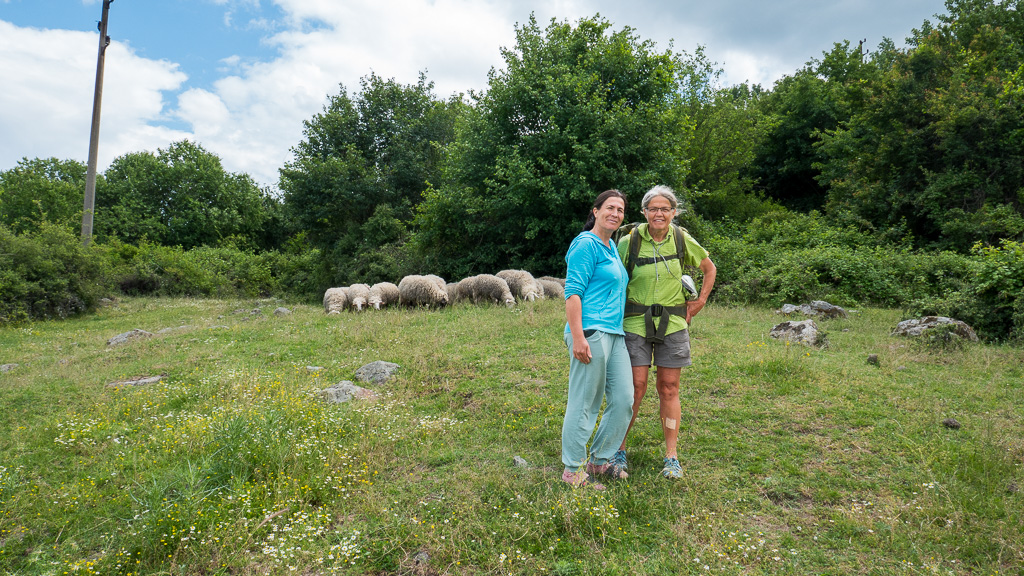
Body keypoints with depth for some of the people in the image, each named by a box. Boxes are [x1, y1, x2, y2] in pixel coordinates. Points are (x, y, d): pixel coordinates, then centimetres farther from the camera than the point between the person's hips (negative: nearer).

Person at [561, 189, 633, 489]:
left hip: (615, 333, 10)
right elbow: (573, 292, -14)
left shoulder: (612, 247, 21)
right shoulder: (587, 244, -7)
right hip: (591, 332, -9)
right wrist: (578, 336, -22)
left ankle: (599, 460, 26)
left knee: (623, 401, 10)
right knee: (584, 403, -2)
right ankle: (573, 470, 12)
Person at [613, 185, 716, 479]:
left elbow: (710, 268, 19)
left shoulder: (682, 240, 3)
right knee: (635, 387, -2)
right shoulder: (629, 241, -5)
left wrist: (700, 301, 11)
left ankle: (671, 456, 18)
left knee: (669, 389, 7)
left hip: (672, 325, 2)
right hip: (636, 324, -2)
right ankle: (619, 450, 15)